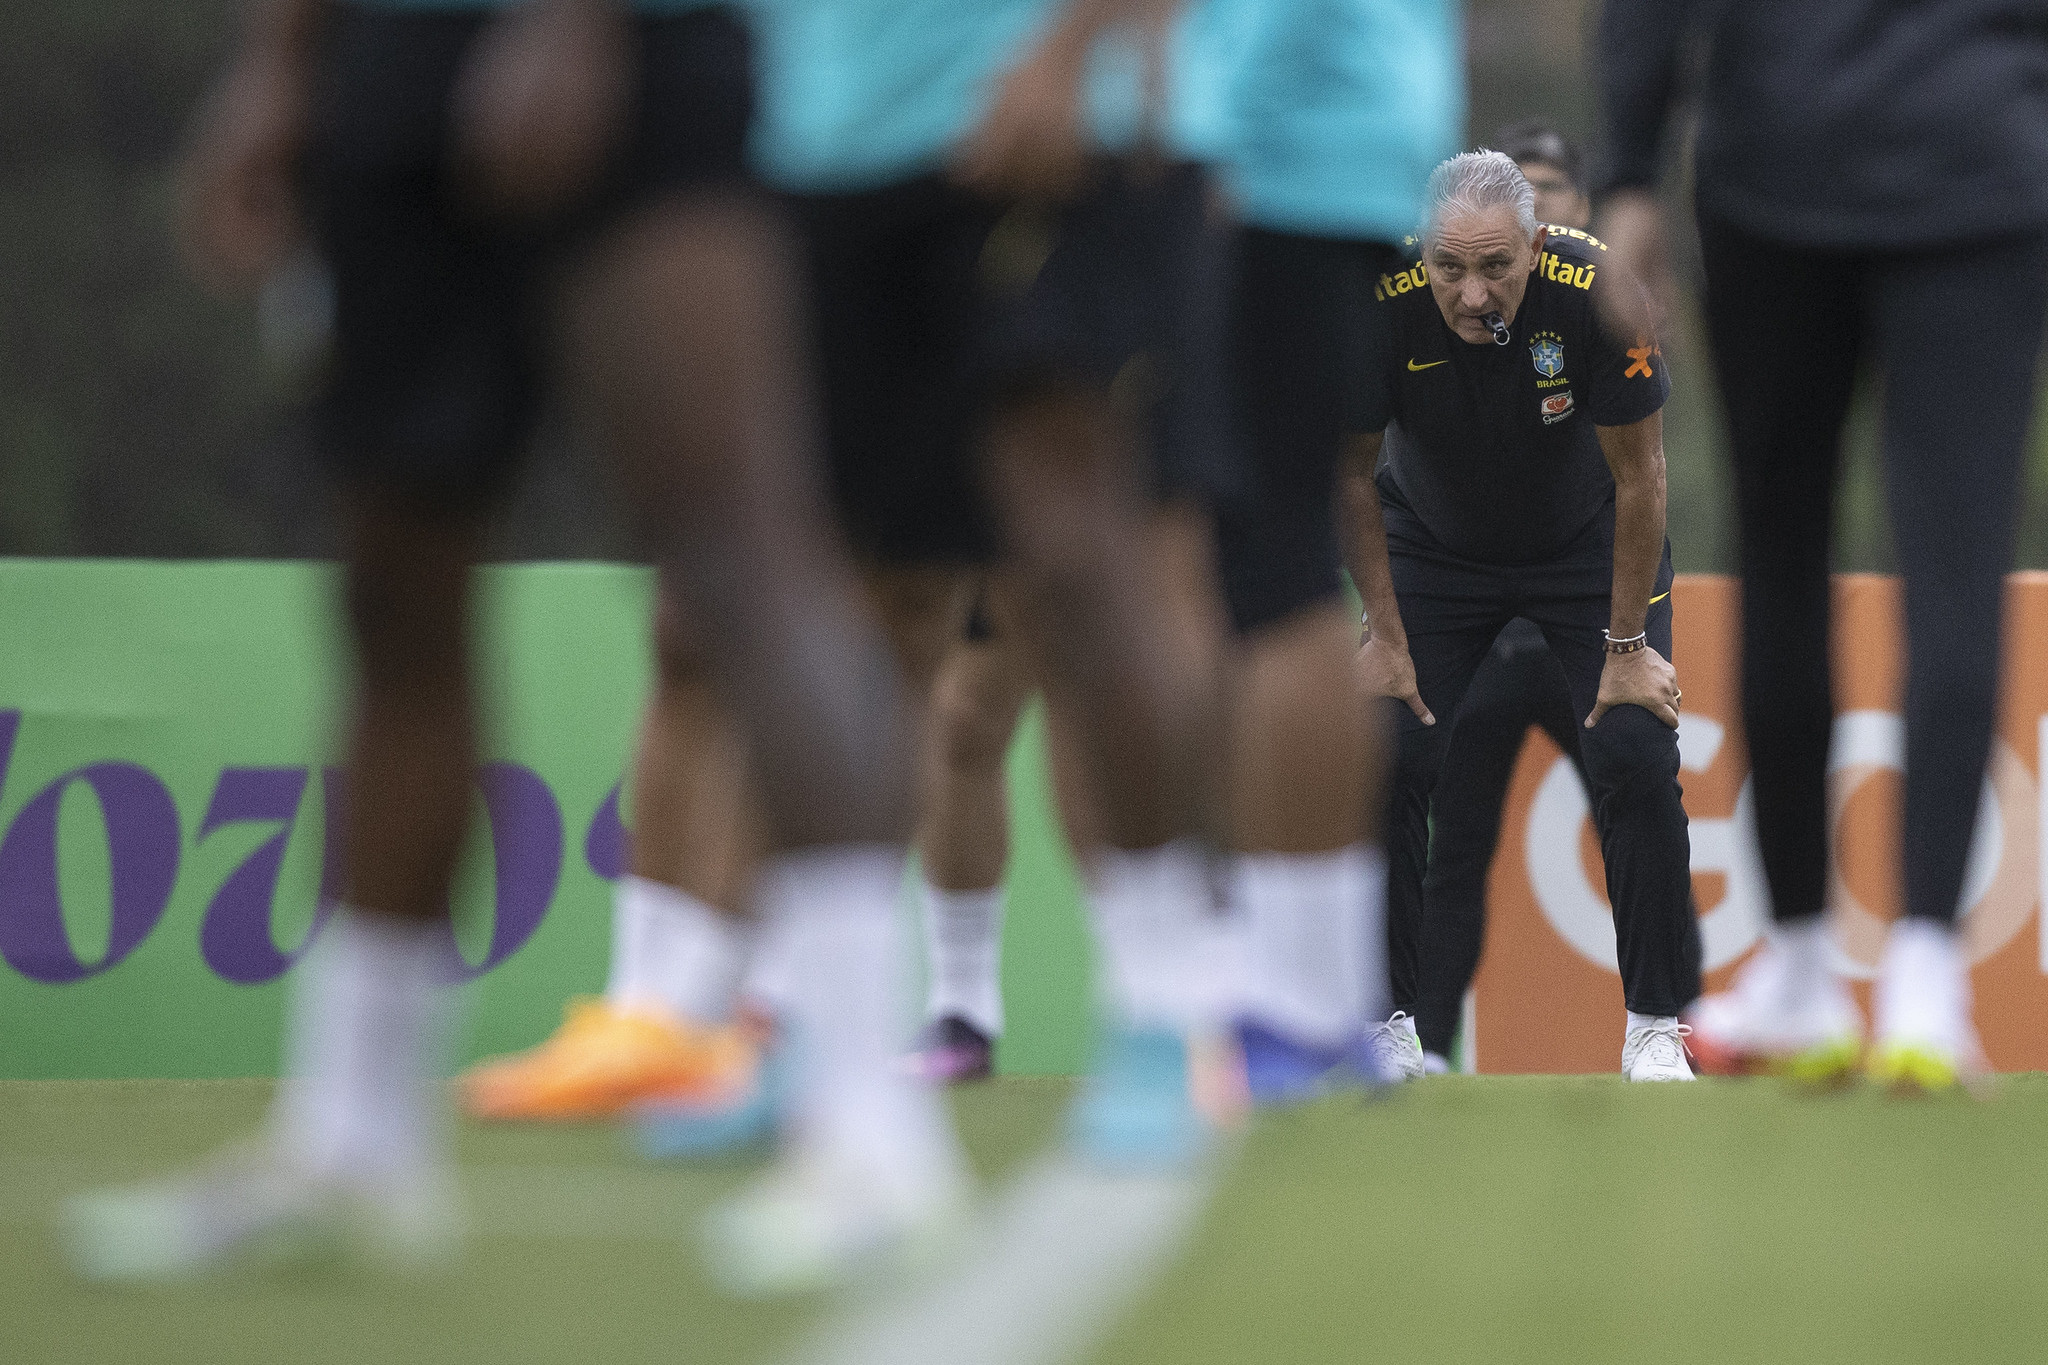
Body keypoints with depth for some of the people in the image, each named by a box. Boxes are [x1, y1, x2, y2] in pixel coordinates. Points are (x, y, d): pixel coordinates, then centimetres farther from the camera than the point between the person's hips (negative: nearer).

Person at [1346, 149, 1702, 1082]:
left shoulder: (1596, 290, -33)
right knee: (1386, 761, -12)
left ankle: (1657, 1024, 0)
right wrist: (1386, 636, -12)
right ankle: (1387, 1015, 5)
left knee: (1638, 756, -15)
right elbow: (1350, 474, -14)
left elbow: (1639, 475, -21)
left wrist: (1627, 646, -17)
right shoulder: (1381, 304, -31)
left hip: (1586, 541, -1)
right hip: (1432, 543, 1)